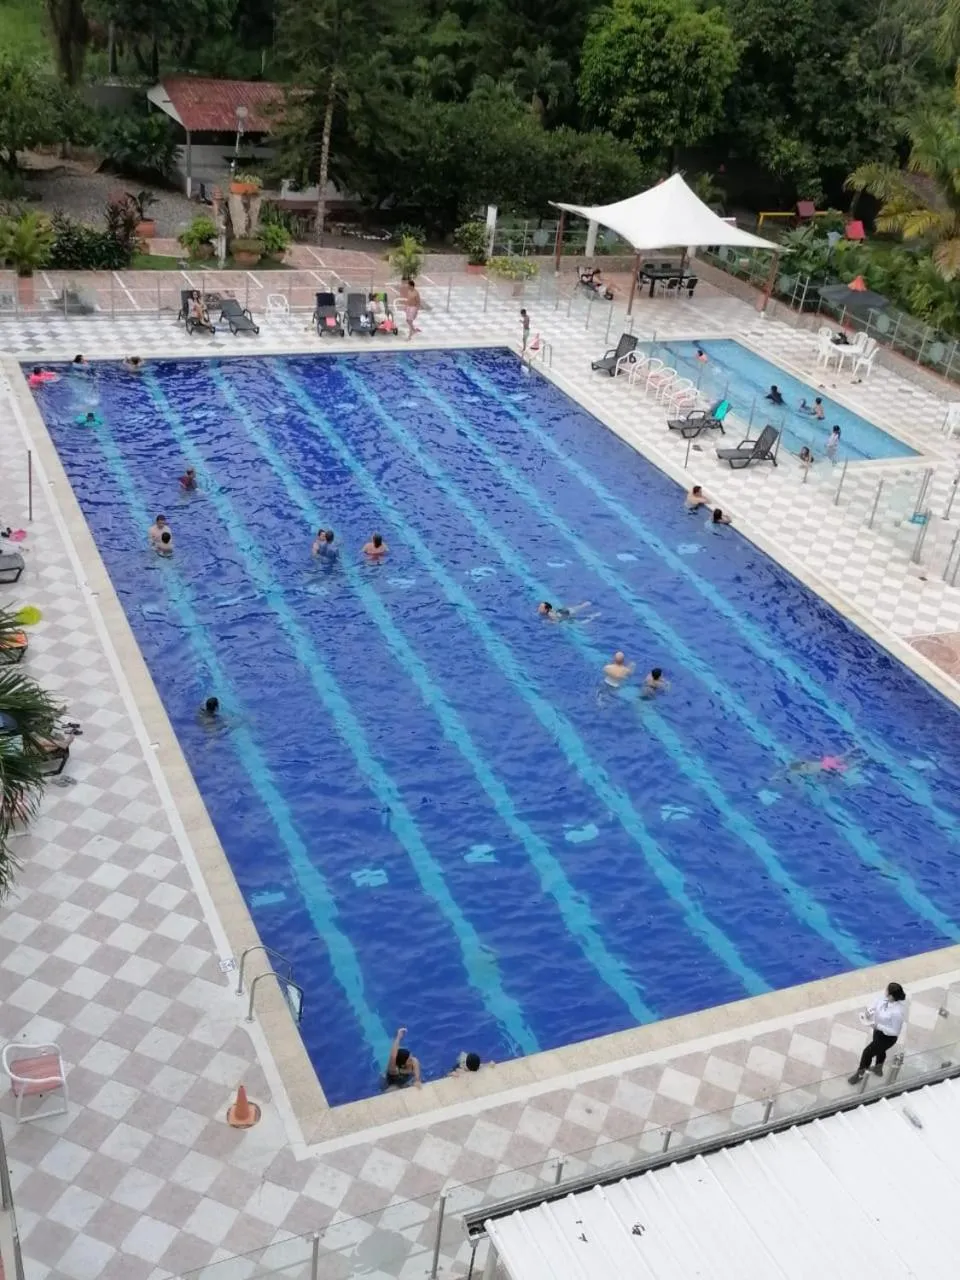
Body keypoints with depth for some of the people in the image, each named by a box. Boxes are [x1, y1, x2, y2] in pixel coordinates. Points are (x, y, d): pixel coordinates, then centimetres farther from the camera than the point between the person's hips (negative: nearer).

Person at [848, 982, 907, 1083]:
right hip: (879, 1030, 7)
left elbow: (895, 1031, -29)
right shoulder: (882, 998, -21)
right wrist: (869, 1013, -26)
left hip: (888, 1036, -7)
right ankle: (878, 1069, 63)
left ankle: (859, 1074, 36)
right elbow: (873, 1007, -5)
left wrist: (877, 1026, -32)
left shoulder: (897, 1012, -41)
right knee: (880, 1050, 33)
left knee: (868, 1052, 9)